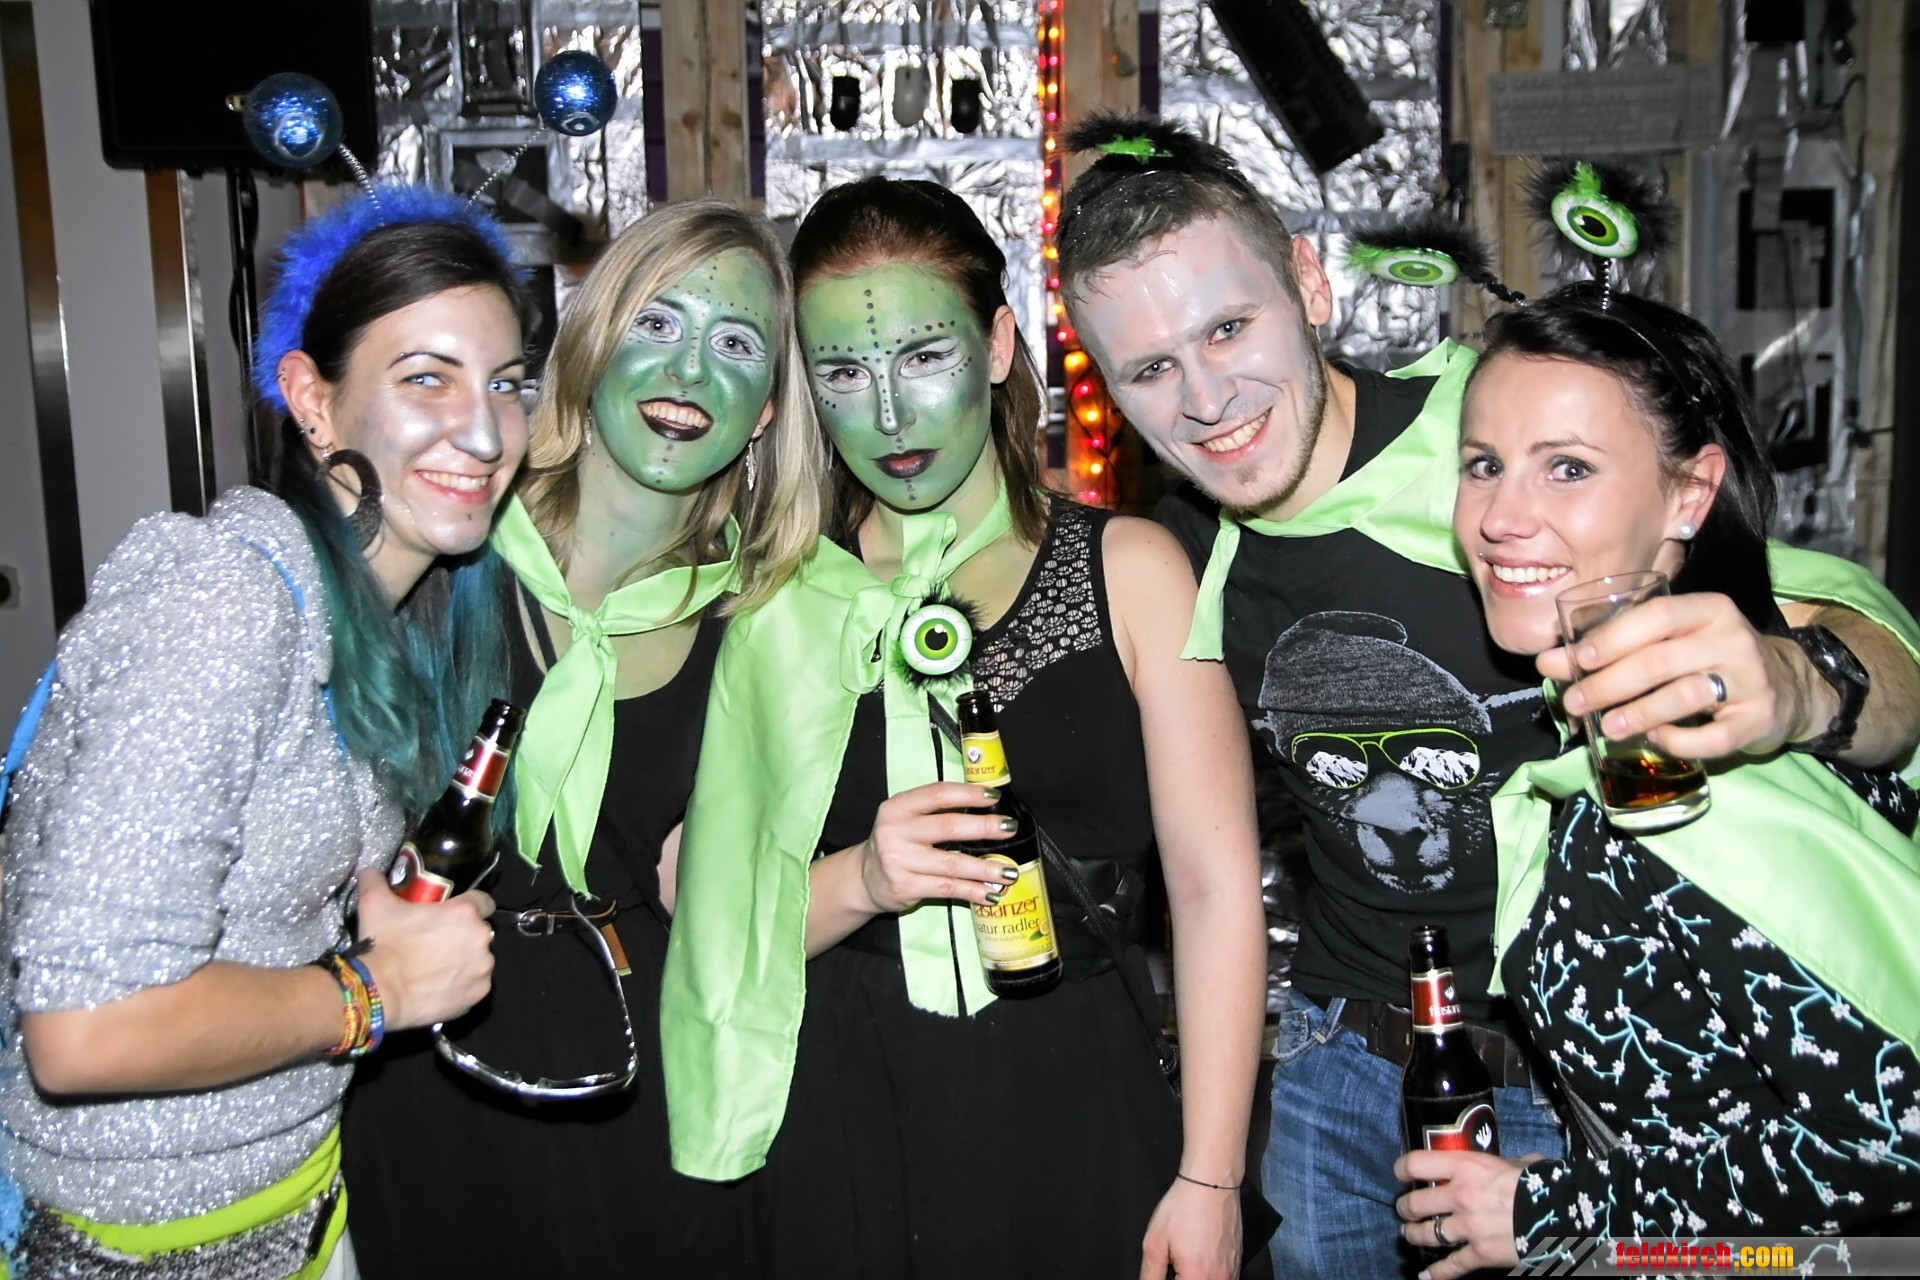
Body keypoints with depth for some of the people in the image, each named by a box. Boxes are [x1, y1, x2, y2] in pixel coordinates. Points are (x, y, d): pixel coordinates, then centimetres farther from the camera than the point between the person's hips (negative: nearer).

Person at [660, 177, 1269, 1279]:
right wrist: (858, 882, -18)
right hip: (839, 1139, 1)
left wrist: (1210, 1184, -9)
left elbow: (1218, 890, -6)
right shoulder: (779, 600, 3)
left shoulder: (1125, 568, -2)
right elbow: (719, 926, 1)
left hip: (1080, 1124, -1)